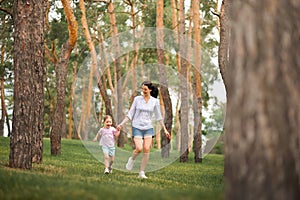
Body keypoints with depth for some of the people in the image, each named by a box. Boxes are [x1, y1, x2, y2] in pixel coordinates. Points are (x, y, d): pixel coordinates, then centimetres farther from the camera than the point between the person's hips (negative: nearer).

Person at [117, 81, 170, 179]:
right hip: (137, 127, -1)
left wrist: (165, 130, 7)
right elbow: (130, 114, 3)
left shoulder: (155, 101, 1)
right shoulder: (137, 99, -1)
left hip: (148, 128, 1)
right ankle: (132, 159, 16)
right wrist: (121, 124, -5)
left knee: (147, 149, -11)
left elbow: (159, 117, 9)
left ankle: (142, 172, -2)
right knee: (139, 149, -17)